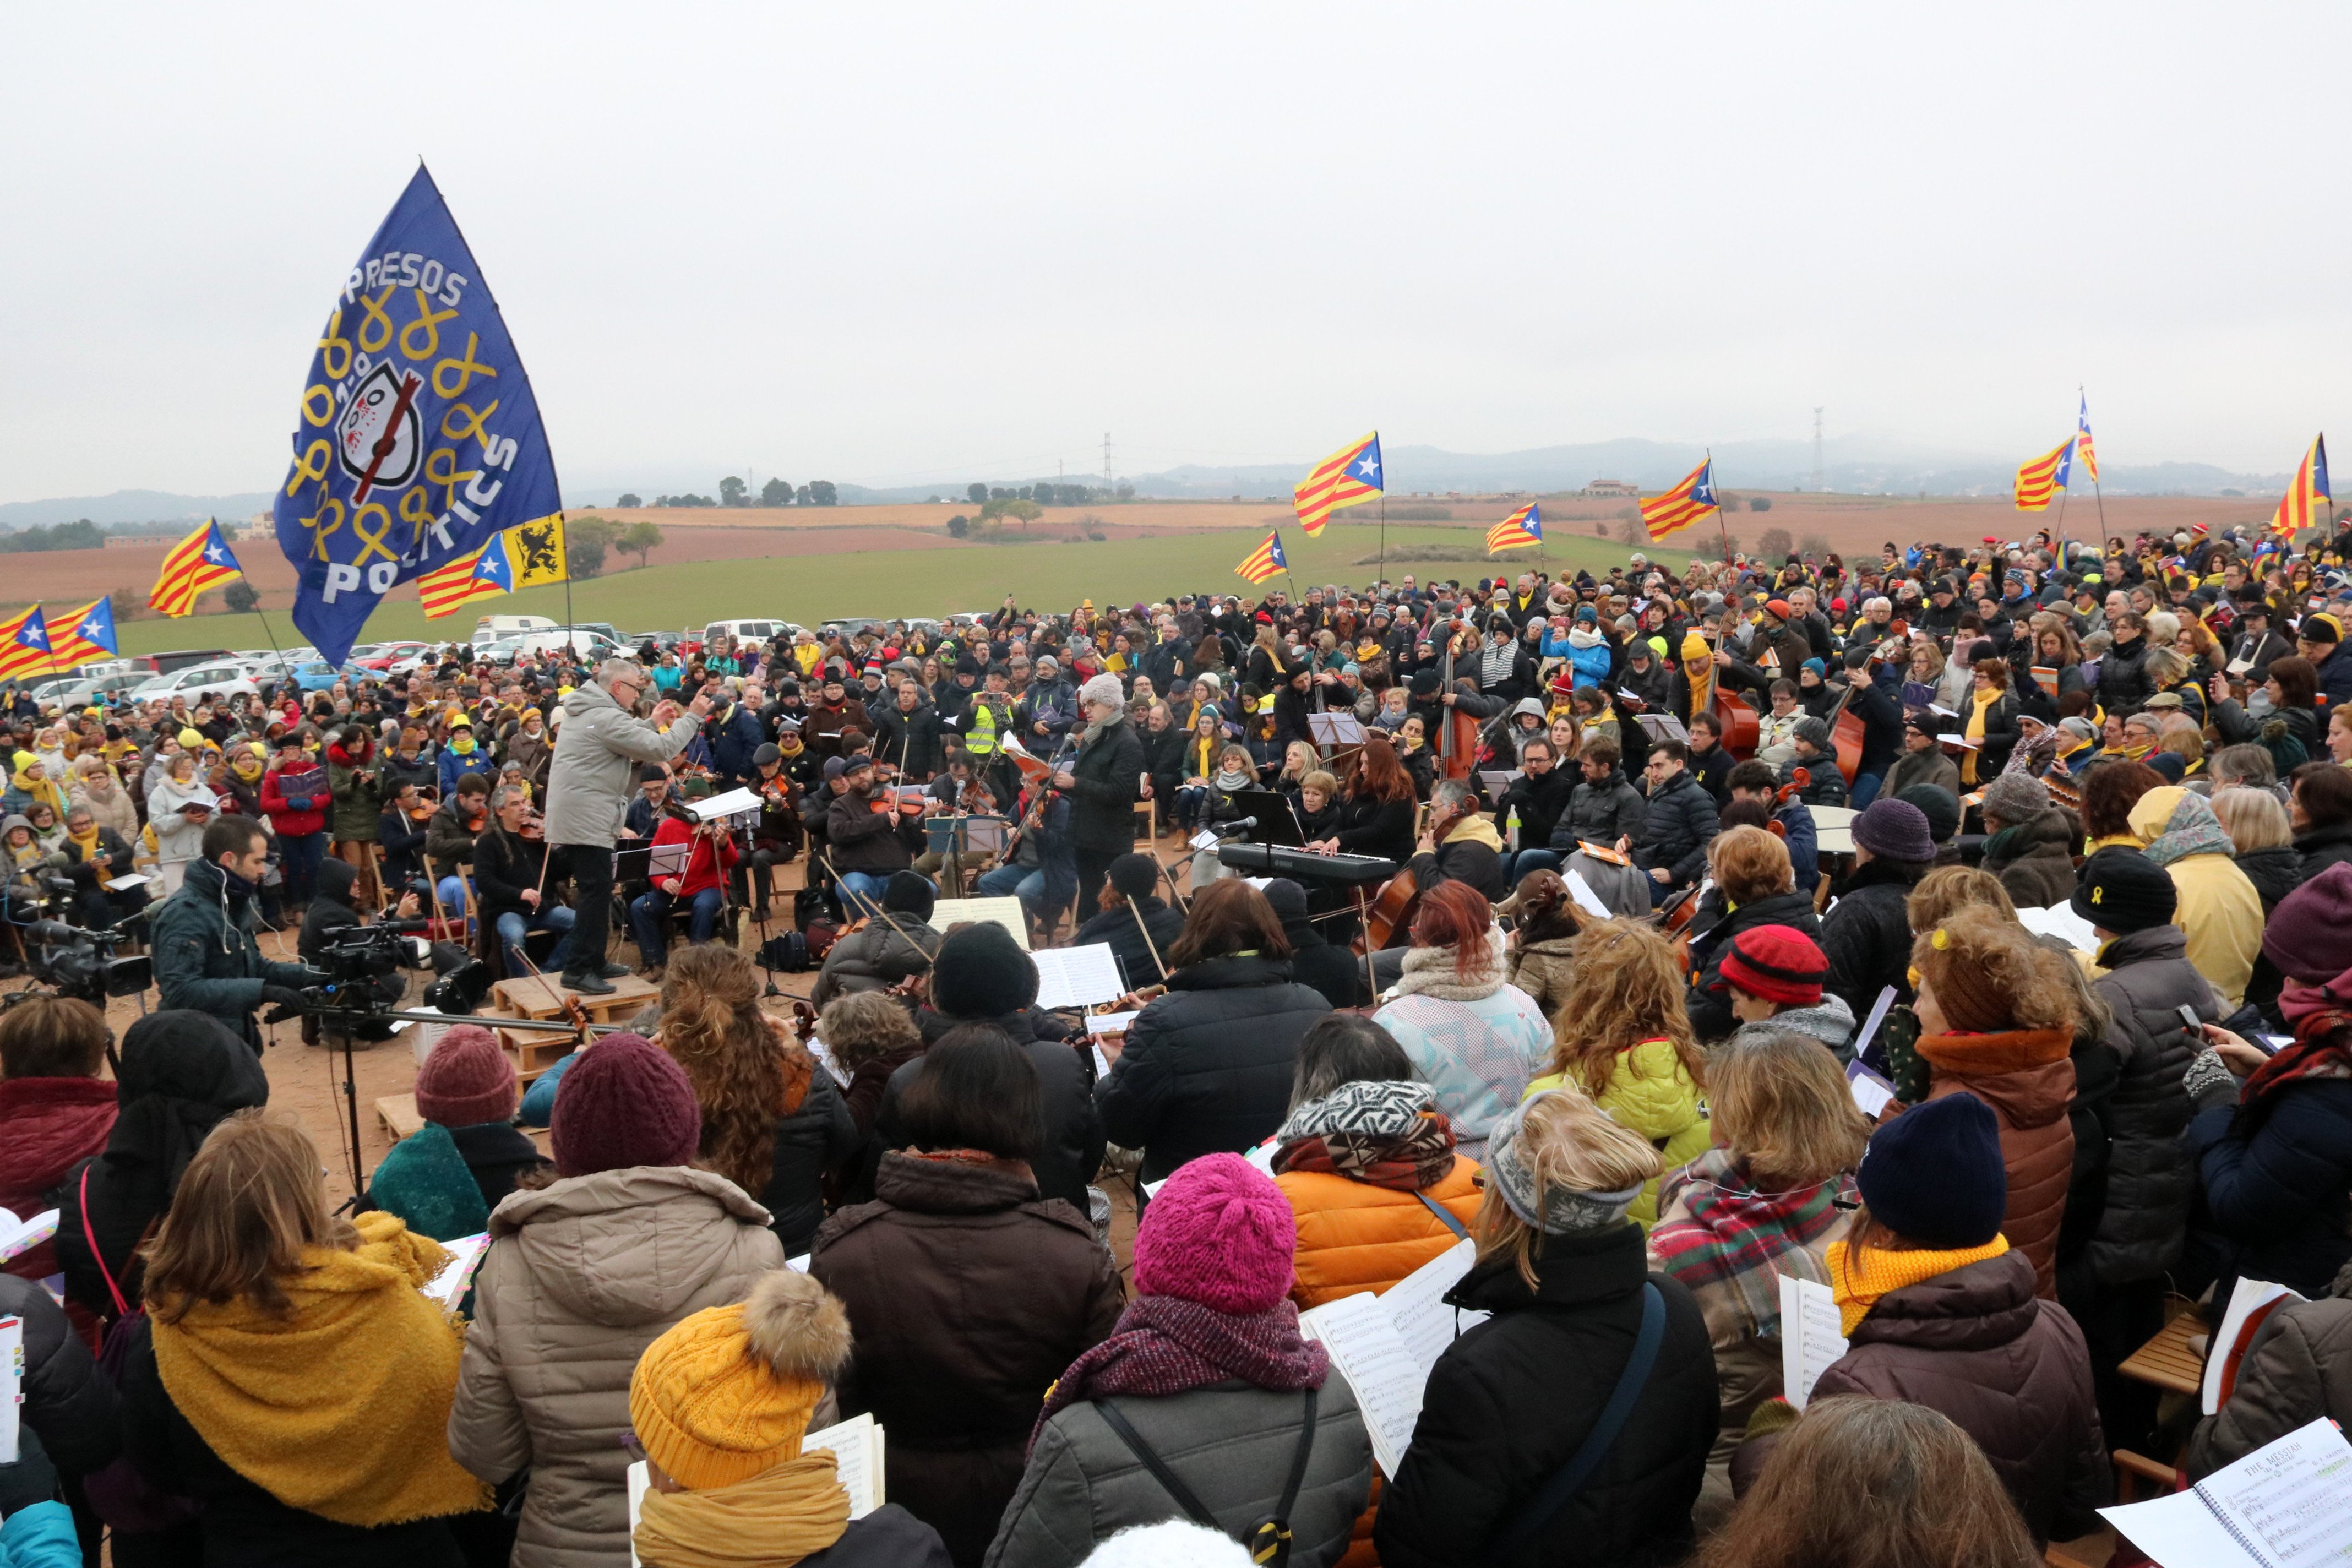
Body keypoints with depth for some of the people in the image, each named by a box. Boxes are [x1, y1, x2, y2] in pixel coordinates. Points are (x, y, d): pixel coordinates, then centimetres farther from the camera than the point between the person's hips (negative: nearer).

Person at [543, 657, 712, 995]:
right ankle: (579, 969, -9)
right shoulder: (606, 718, -17)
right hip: (587, 822, -11)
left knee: (596, 892, 16)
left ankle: (594, 962, 24)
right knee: (596, 893, -9)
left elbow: (627, 746, 25)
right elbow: (661, 750, -19)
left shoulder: (584, 711, 16)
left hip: (571, 818, 11)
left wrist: (652, 724, 16)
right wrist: (692, 717, -10)